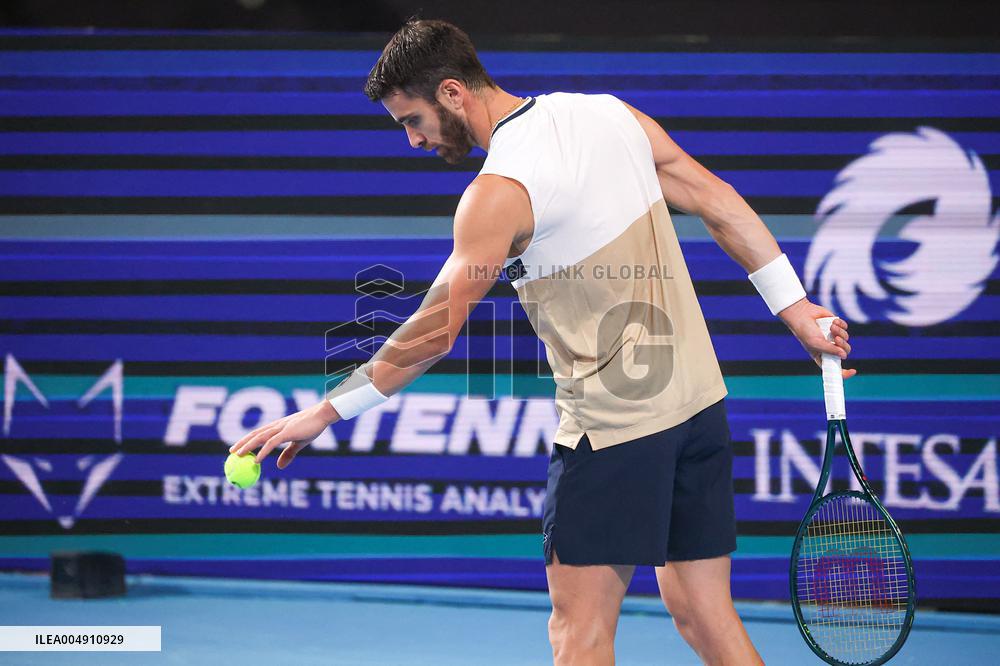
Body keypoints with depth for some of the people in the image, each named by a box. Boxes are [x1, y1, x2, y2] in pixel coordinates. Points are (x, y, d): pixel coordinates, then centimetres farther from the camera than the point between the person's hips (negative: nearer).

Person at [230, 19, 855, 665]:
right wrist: (795, 307, 15)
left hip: (613, 425, -7)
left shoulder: (499, 193, -15)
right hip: (701, 399, 8)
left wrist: (326, 412, -6)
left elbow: (437, 331, -14)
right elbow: (721, 202, 9)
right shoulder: (613, 114, 5)